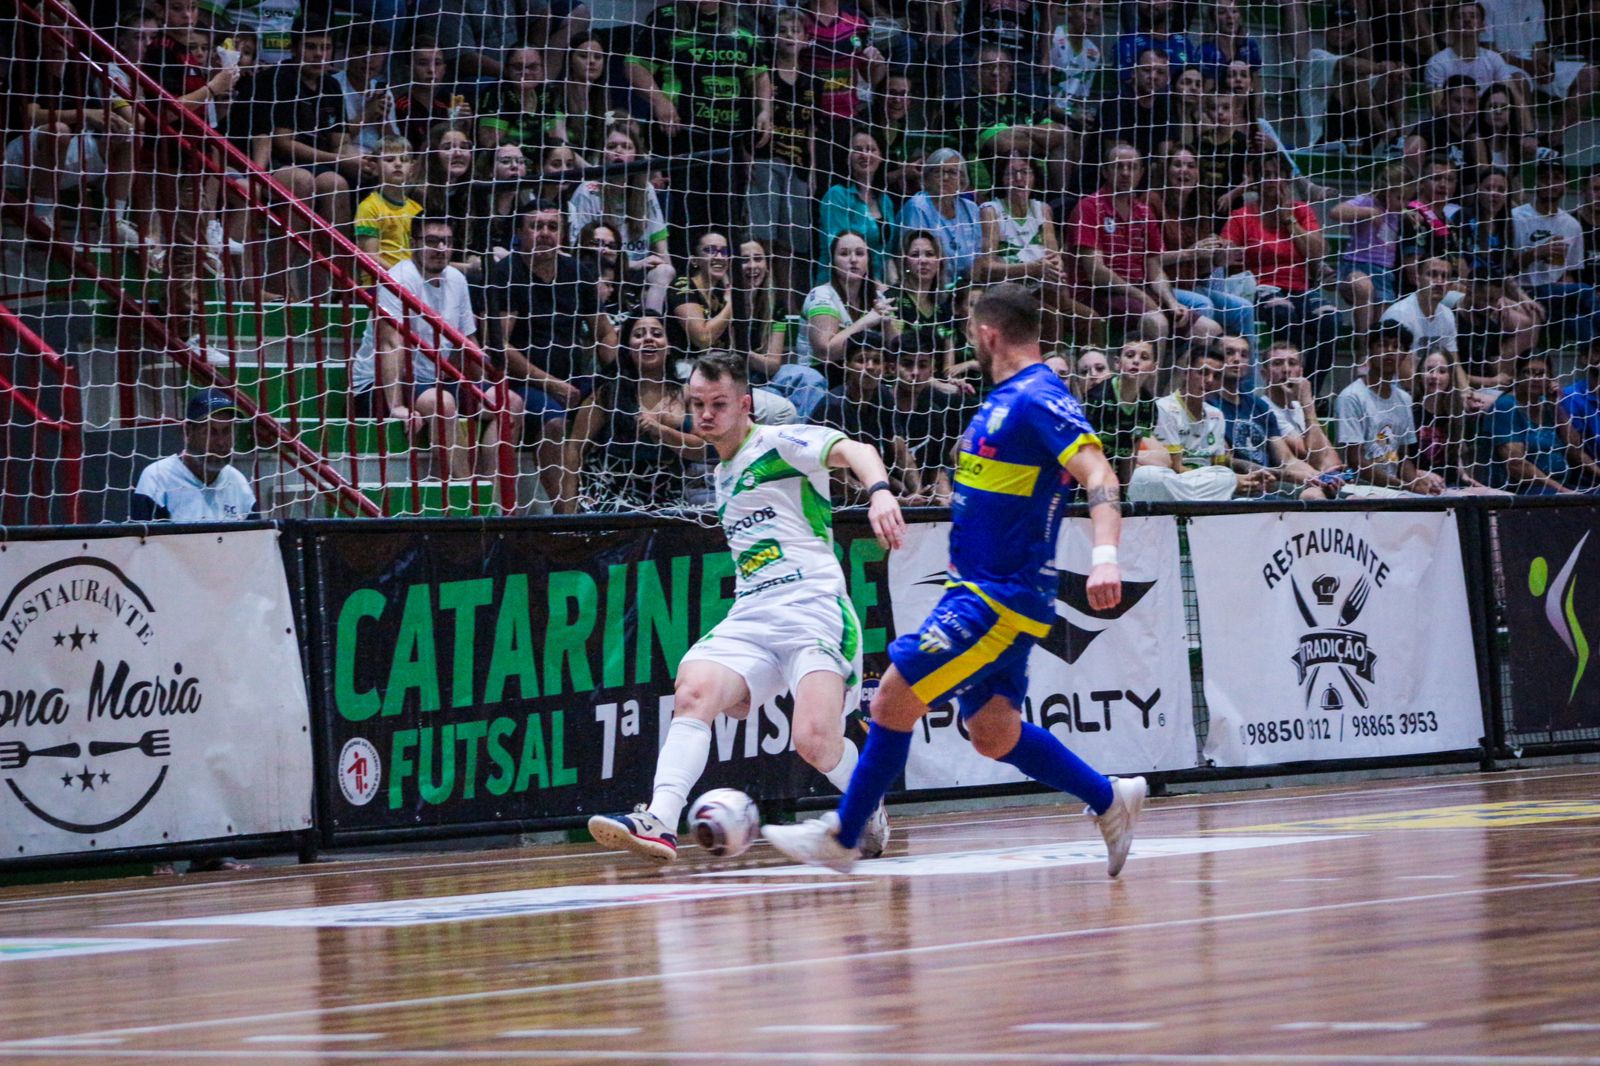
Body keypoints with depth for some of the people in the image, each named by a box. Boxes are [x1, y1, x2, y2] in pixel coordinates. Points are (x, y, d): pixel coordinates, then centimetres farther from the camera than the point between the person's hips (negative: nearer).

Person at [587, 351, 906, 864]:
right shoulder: (724, 474, 24)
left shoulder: (779, 444, 0)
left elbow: (853, 450, -18)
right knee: (694, 691, -23)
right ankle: (659, 822, -34)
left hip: (814, 610, -7)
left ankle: (871, 807, 8)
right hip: (749, 619, 7)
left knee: (815, 741, -23)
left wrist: (880, 492, -41)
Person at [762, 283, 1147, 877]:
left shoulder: (1039, 399, -16)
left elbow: (1097, 475, -26)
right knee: (994, 733, 11)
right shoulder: (1007, 398, 14)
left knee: (895, 699, -9)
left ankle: (844, 836, 1)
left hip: (1002, 598, -10)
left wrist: (1105, 554, -40)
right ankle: (1108, 800, 23)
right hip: (983, 588, 10)